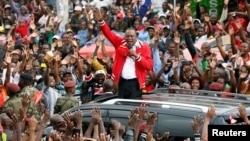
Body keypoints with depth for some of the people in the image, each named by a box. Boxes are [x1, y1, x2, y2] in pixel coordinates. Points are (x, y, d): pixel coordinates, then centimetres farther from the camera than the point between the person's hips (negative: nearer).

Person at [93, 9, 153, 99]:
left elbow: (149, 66, -8)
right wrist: (101, 20, -15)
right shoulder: (120, 43, 5)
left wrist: (136, 56, -18)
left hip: (135, 82, -3)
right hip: (122, 81, 3)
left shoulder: (144, 47, -3)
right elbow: (109, 33, -1)